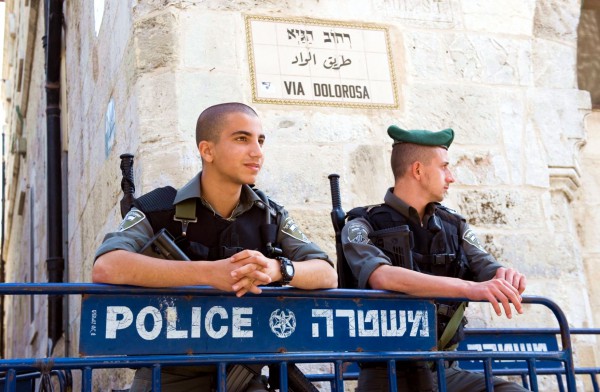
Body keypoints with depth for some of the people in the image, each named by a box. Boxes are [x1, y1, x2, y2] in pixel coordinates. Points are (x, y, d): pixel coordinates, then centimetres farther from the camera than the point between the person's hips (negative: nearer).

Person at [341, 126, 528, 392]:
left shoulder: (454, 227, 12)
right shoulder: (363, 226, -2)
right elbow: (382, 277, -22)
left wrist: (507, 278, -24)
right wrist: (469, 287, -32)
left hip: (444, 370, 4)